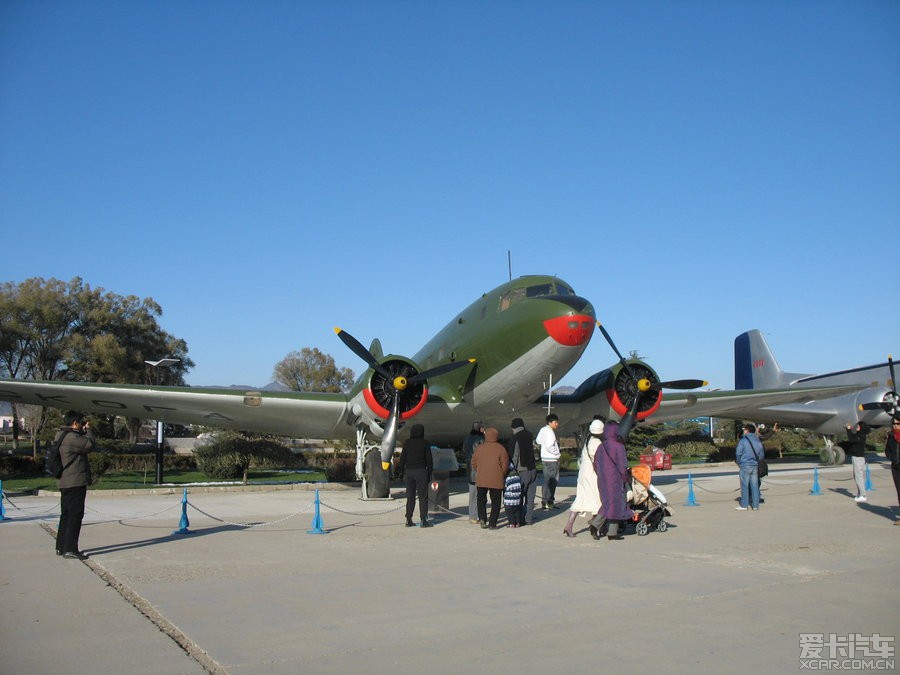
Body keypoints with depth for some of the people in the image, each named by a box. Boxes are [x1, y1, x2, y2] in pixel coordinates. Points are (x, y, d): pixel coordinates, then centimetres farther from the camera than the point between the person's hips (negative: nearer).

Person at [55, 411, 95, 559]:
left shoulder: (62, 436, 15)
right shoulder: (71, 437, -17)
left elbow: (81, 443, 20)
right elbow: (89, 445, -15)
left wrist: (83, 431, 11)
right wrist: (87, 430, -3)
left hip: (65, 483, 11)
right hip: (76, 482, -11)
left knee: (66, 514, 16)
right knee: (75, 515, -8)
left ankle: (61, 547, 23)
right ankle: (70, 549, -9)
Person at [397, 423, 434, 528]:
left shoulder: (407, 443, 4)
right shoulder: (425, 443, -3)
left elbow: (403, 458, 4)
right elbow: (429, 459, -2)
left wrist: (401, 471, 10)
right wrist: (429, 472, 5)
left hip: (409, 472, 3)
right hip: (421, 471, -3)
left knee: (410, 497, 10)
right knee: (423, 496, 0)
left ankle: (408, 520, 9)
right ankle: (423, 520, -3)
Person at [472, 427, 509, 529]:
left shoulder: (479, 448, 3)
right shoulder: (500, 448, -5)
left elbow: (474, 463, 8)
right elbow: (505, 464, -4)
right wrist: (502, 475, 13)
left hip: (481, 479, 2)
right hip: (496, 480, -2)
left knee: (481, 500, 17)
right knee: (495, 502, 7)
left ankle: (482, 518, 0)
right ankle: (492, 523, 3)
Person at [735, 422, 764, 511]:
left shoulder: (743, 440, -8)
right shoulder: (758, 441, 9)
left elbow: (738, 453, -8)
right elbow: (762, 454, 15)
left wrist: (739, 463, 7)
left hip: (745, 465, -5)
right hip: (755, 466, 5)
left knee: (744, 486, 0)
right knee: (755, 486, 7)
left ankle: (744, 505, 2)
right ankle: (755, 505, 8)